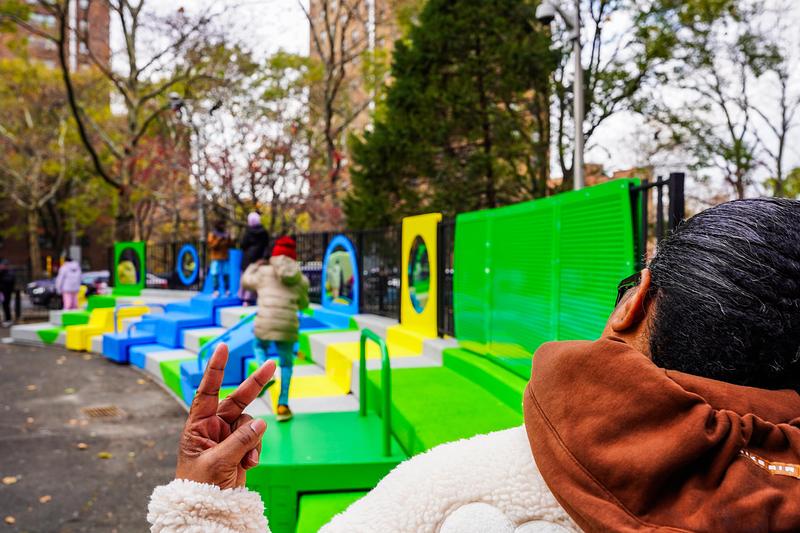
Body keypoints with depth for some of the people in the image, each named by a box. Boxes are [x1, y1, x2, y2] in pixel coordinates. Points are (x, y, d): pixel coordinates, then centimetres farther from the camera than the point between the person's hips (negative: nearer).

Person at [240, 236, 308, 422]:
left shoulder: (264, 272, 4)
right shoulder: (301, 280, 9)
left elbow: (245, 281, 23)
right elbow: (303, 304, 22)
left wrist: (254, 266, 39)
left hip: (264, 325, -1)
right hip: (288, 328, 1)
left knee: (259, 346, 33)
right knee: (287, 363, 20)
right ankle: (283, 405, 14)